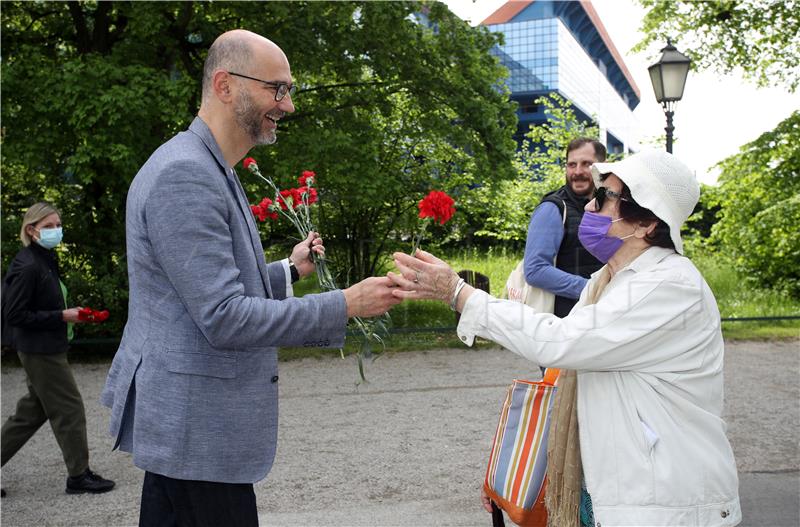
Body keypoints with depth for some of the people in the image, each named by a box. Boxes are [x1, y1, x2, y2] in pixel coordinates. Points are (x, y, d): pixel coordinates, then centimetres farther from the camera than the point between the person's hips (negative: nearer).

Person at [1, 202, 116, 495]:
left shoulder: (46, 260, 10)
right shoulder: (27, 266, -18)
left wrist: (68, 313, 8)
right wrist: (62, 316, -20)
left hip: (44, 349, 10)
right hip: (40, 351, -10)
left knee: (32, 412, 16)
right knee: (69, 409, -1)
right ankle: (78, 476, 11)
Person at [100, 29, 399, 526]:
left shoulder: (211, 171, 14)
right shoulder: (184, 174, -19)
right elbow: (223, 318, -24)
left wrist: (290, 270, 11)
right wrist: (345, 305, -20)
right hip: (197, 429, -10)